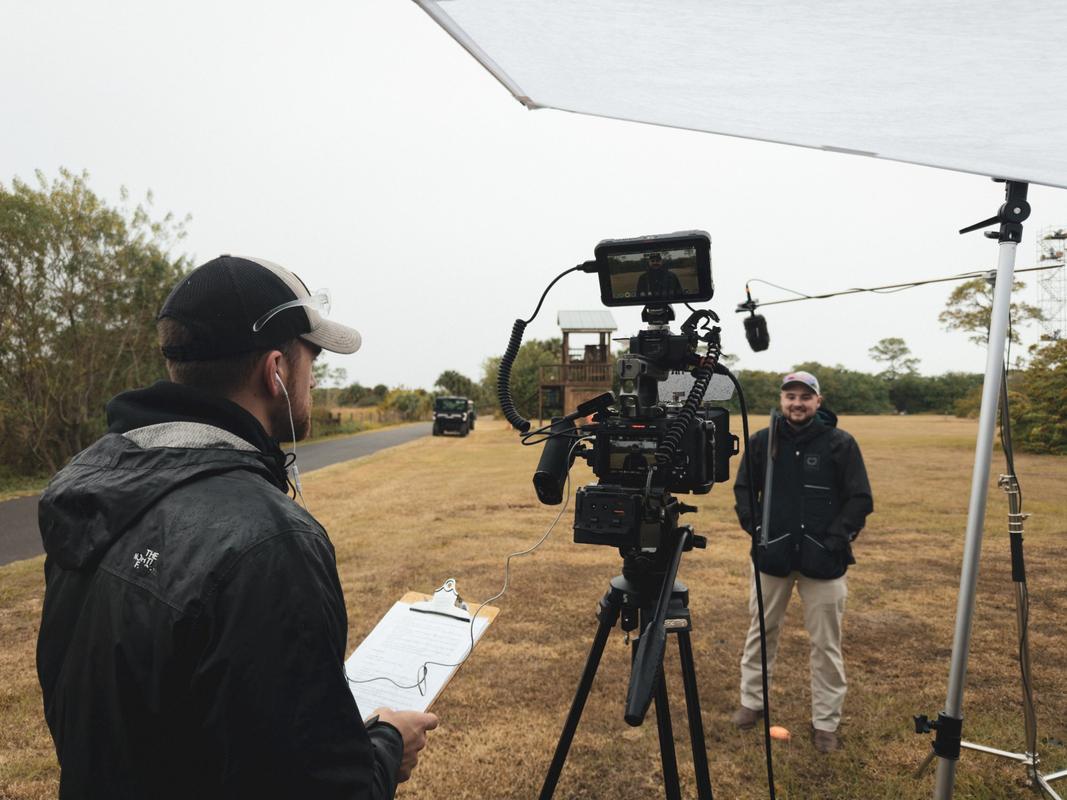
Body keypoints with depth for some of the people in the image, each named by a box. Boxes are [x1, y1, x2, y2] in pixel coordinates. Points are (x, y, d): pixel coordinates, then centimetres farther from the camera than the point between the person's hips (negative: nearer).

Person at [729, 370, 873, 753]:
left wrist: (836, 537, -12)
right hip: (772, 554, 2)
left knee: (826, 643, 7)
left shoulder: (840, 443, -7)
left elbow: (861, 499, -3)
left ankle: (825, 722, 22)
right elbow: (743, 488, 11)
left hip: (823, 560, -2)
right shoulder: (761, 441, 0)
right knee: (761, 631, 14)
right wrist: (753, 526, -1)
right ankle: (752, 701, 32)